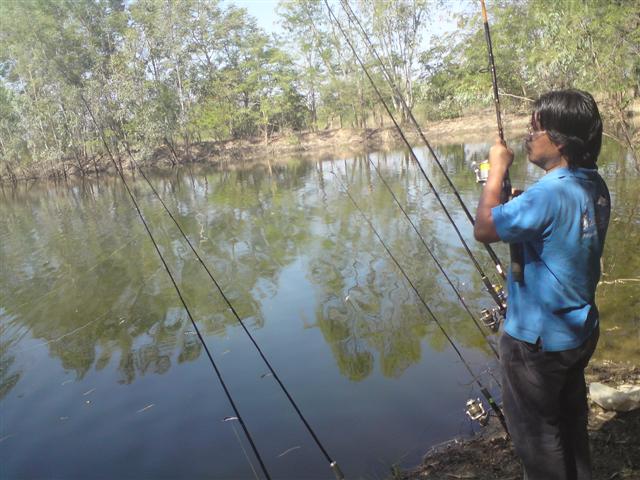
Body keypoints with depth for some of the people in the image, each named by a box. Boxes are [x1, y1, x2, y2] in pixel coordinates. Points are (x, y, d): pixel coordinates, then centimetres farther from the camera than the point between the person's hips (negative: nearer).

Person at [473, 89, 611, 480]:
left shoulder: (550, 193, -27)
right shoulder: (595, 186, 1)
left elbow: (483, 230, -20)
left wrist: (497, 171, -13)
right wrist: (518, 205, 3)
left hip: (538, 340, -9)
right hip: (580, 331, 9)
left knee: (536, 434, 11)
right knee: (571, 423, 26)